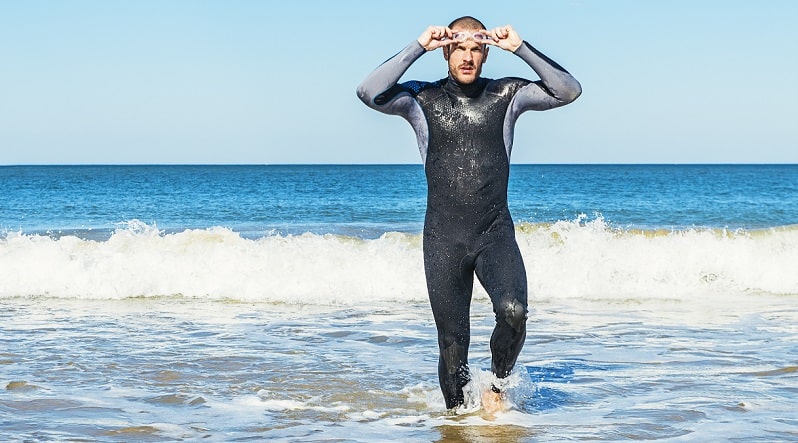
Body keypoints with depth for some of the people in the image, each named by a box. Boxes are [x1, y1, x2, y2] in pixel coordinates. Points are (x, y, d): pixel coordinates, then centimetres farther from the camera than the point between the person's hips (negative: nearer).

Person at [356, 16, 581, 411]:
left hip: (496, 233, 0)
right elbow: (369, 93, -16)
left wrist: (520, 48, -13)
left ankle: (498, 383, 3)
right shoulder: (421, 98, 2)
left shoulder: (507, 94, 4)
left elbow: (569, 91, -8)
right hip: (443, 240, 0)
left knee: (513, 311, -25)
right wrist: (418, 48, -16)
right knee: (452, 341, 3)